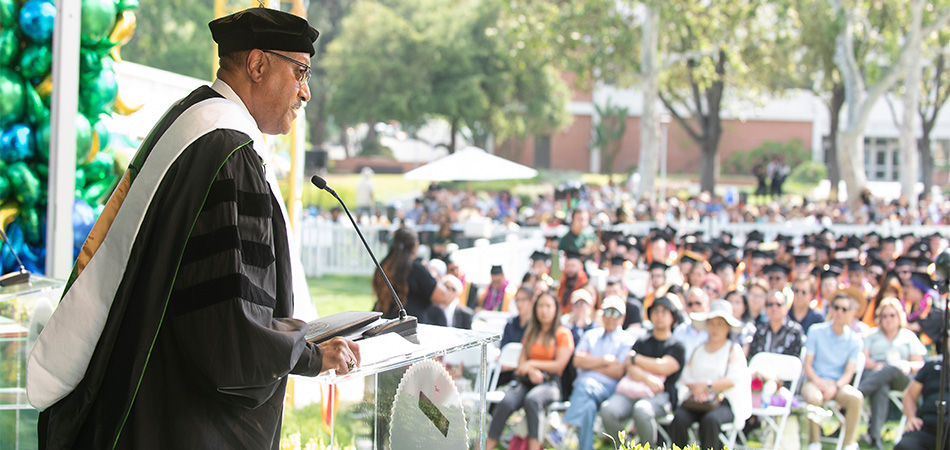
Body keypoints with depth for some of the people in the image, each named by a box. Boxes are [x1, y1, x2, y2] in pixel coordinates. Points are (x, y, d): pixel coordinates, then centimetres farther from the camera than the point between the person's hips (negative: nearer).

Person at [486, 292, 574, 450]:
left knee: (532, 400, -39)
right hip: (527, 382, 4)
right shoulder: (531, 333, 24)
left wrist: (533, 364, -6)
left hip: (550, 382, -4)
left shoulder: (563, 334, 8)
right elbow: (522, 360, 15)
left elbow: (560, 364, -2)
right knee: (506, 402, -28)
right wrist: (531, 371, -7)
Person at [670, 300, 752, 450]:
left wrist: (706, 385, -14)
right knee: (678, 418, -29)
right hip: (697, 400, 3)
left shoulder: (734, 350, 11)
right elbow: (686, 377, 14)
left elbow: (733, 380, -4)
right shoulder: (699, 350, 23)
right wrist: (695, 388, -9)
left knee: (710, 420, -36)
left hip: (724, 402, -3)